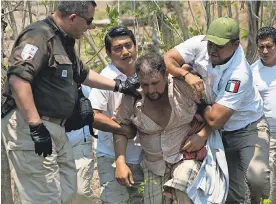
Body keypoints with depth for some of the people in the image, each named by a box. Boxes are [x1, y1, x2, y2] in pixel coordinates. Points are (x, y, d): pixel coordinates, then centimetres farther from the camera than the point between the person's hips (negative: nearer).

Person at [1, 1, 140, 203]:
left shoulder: (63, 41, 17)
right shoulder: (40, 35, -16)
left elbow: (82, 74, 34)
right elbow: (18, 79, -28)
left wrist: (119, 86, 33)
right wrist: (36, 126, -30)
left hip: (54, 127, 11)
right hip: (29, 126, -11)